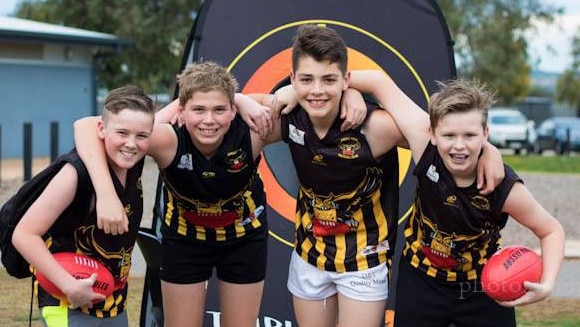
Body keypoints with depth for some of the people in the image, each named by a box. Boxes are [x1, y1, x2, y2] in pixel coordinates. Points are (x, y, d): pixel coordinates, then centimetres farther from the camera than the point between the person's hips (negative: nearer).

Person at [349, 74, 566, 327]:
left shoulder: (505, 187, -27)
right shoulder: (426, 152, -26)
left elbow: (552, 230, -11)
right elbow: (380, 81, -18)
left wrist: (546, 285, -24)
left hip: (483, 289, -1)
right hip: (421, 280, 1)